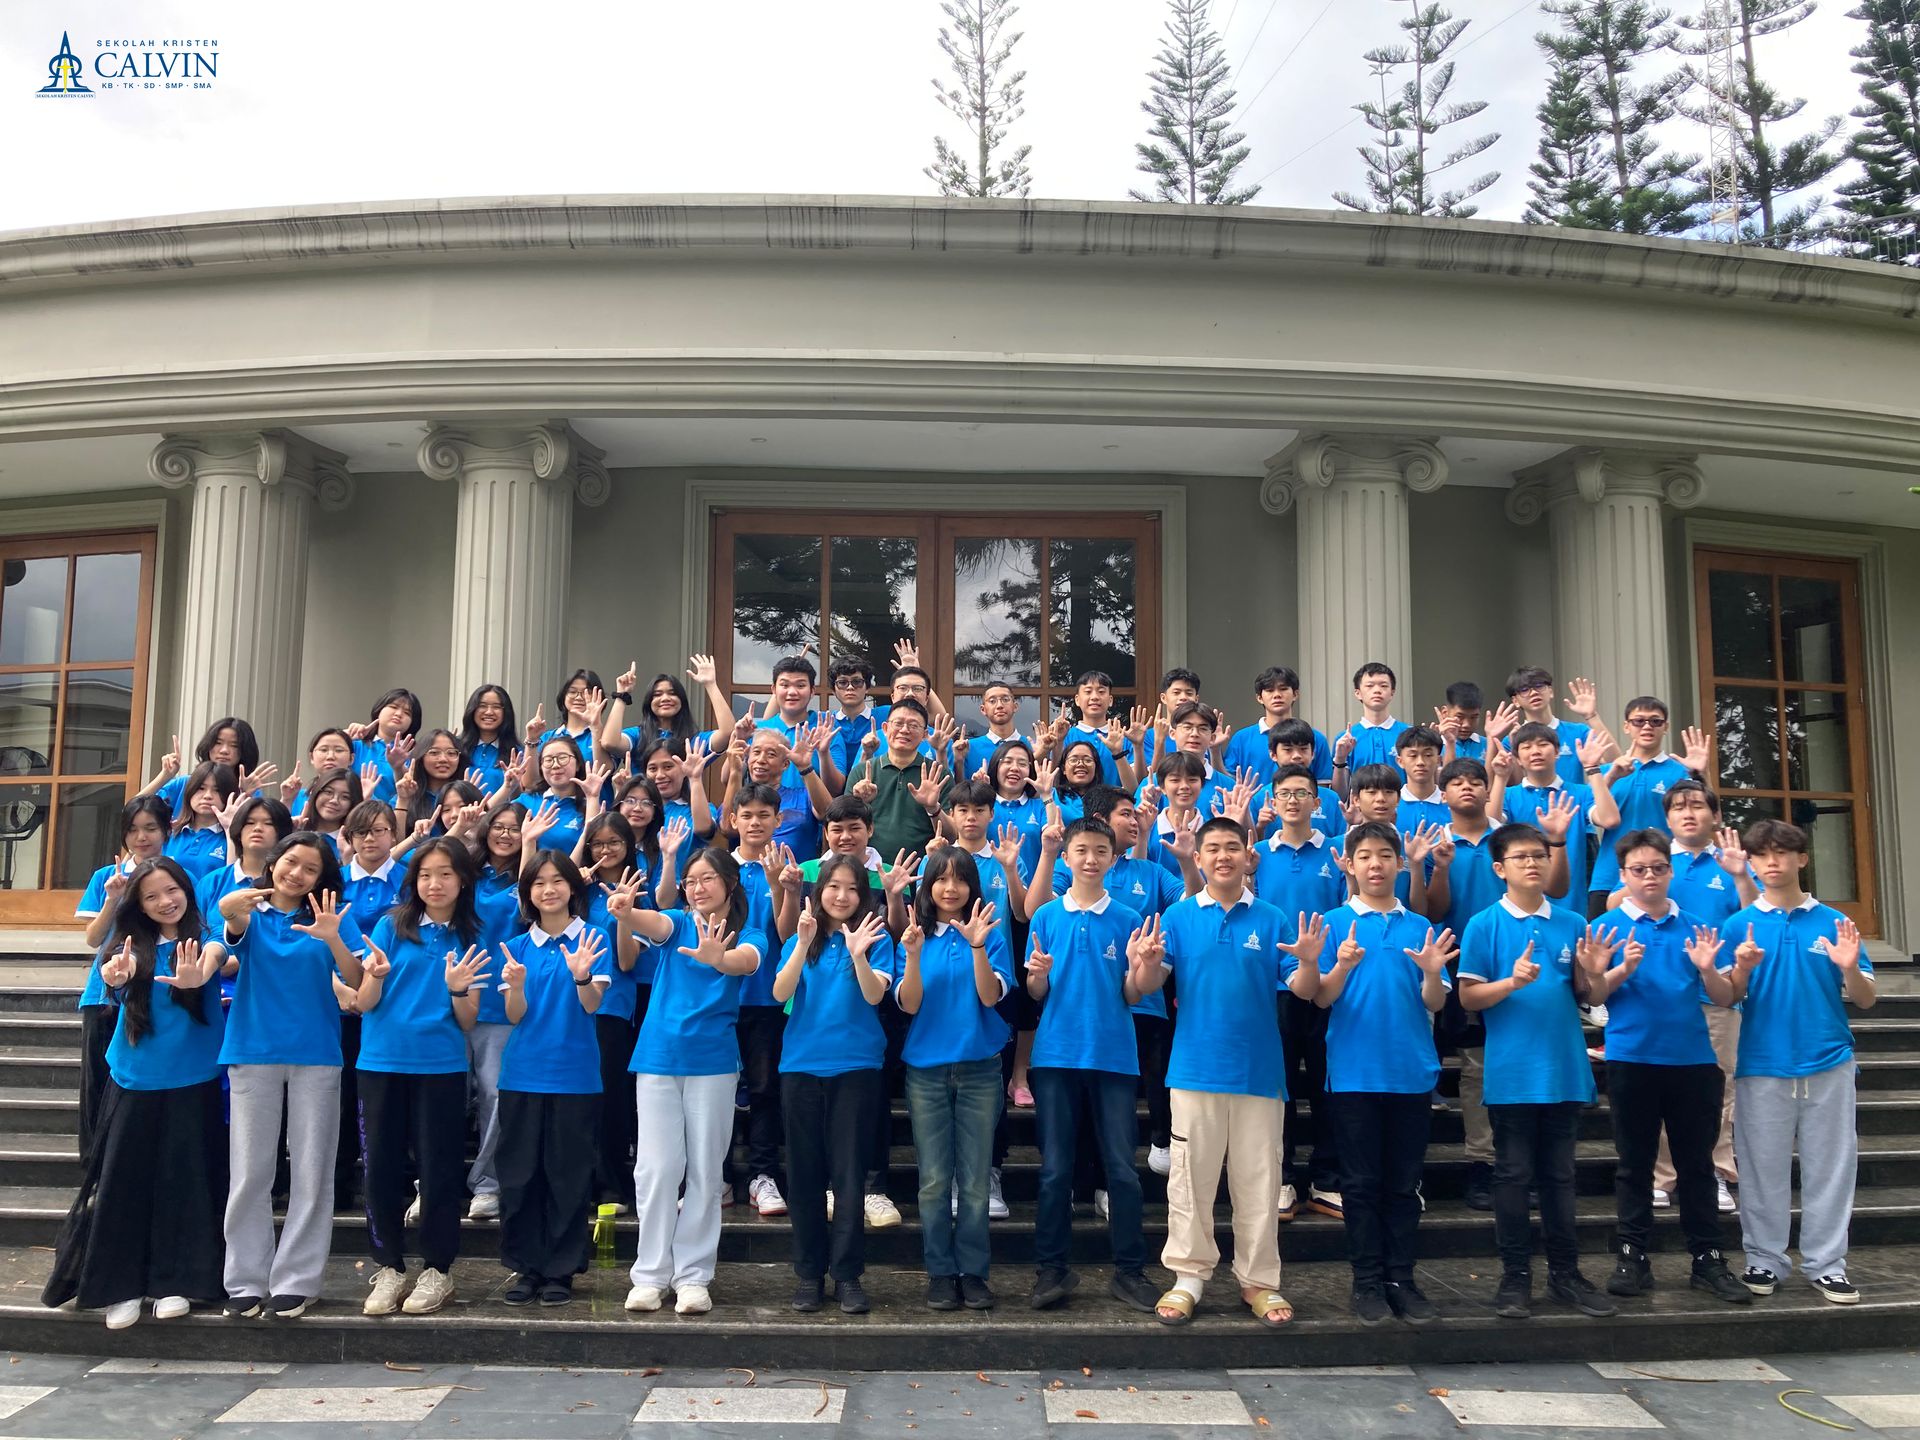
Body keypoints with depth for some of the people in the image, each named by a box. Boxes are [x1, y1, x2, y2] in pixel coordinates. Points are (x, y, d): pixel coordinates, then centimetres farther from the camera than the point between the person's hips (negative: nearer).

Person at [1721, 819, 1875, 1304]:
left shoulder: (1833, 922, 4)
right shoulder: (1739, 926, 2)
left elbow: (1865, 1000, 5)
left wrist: (1850, 969, -16)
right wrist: (1743, 969, -19)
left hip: (1829, 1063, 1)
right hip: (1763, 1066, -1)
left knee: (1830, 1168, 7)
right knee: (1764, 1168, 6)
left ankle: (1827, 1264, 19)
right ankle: (1765, 1259, 18)